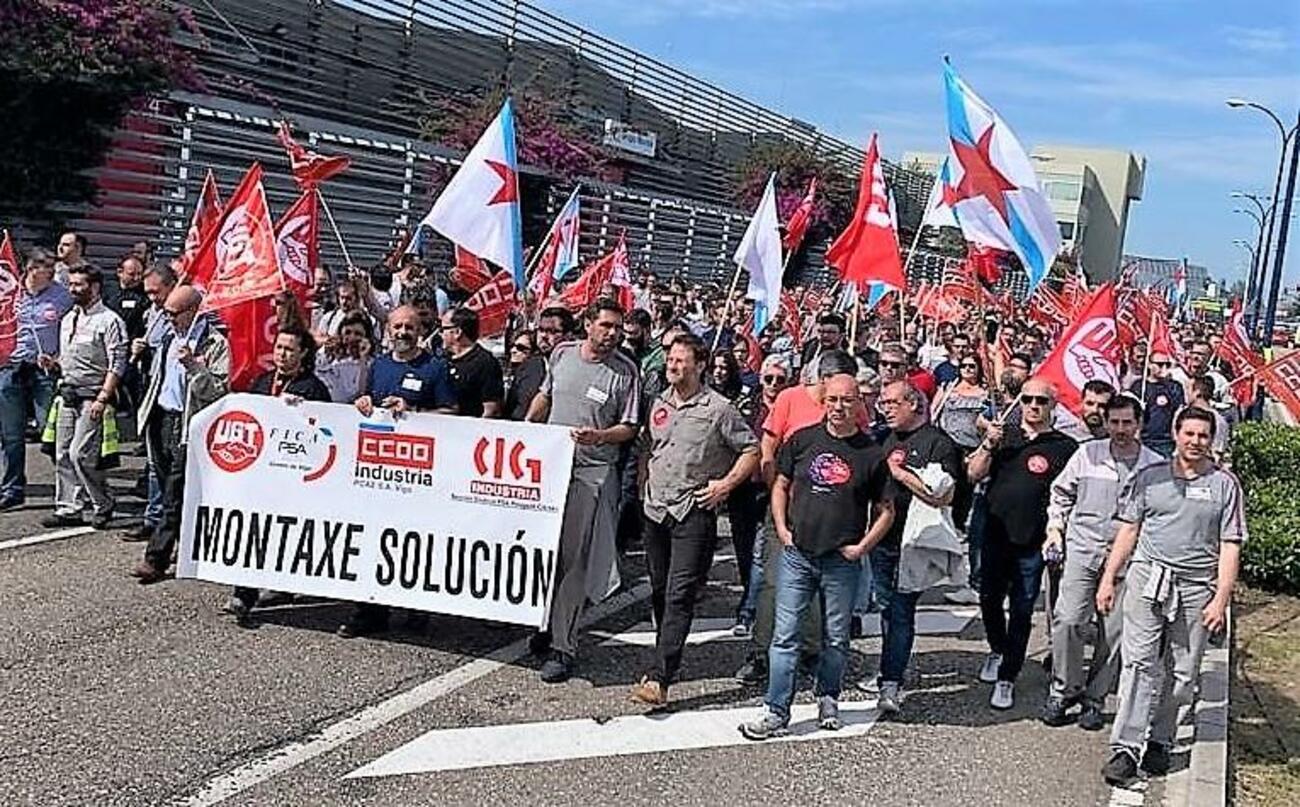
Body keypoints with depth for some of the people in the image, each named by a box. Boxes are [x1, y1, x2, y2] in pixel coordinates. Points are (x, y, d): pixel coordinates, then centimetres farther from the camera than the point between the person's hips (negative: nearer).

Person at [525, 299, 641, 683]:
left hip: (592, 473, -4)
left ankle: (562, 647, 0)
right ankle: (548, 623, 28)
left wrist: (600, 437, -21)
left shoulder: (626, 370, -6)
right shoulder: (562, 353, 6)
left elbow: (630, 427, -4)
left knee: (573, 559, -5)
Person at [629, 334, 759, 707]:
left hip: (694, 511, -6)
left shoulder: (718, 408, -6)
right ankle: (666, 657, 30)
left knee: (680, 595, -11)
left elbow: (751, 450, -1)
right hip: (655, 508, 6)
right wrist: (646, 481, 13)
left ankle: (660, 679, -17)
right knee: (659, 590, 13)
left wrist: (725, 484, -9)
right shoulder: (659, 404, 12)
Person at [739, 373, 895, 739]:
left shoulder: (871, 454, 0)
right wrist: (782, 529, 2)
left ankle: (828, 698, 32)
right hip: (796, 554, 1)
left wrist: (861, 547, -3)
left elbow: (885, 511, 7)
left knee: (836, 638, 11)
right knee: (785, 636, -1)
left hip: (842, 561, 0)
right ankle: (776, 713, 4)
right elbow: (781, 486, 13)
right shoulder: (802, 440, 3)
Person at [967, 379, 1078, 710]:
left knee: (1021, 613, 2)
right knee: (989, 600, 15)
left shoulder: (1064, 447, 0)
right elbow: (974, 474, 2)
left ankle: (1007, 678, 12)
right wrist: (988, 445, -13)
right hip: (996, 535, 3)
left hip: (1033, 544, -3)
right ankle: (997, 650, 41)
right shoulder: (1005, 437, 8)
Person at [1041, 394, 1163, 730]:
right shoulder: (1087, 454, 5)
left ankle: (1094, 699, 17)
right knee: (1068, 621, -10)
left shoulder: (1155, 466, 3)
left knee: (1114, 632, 2)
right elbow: (1061, 492, 16)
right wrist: (1055, 527, 8)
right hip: (1082, 551, 0)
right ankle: (1063, 690, 6)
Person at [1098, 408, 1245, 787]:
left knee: (1182, 674, 5)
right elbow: (1128, 531, 11)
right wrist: (1109, 579, 6)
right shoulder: (1150, 478, 9)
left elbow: (1230, 547, 3)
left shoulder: (1225, 485, 6)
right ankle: (1125, 749, -11)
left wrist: (1221, 600, -4)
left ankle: (1159, 741, 21)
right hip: (1148, 579, 0)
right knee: (1140, 663, -8)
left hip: (1196, 588, 0)